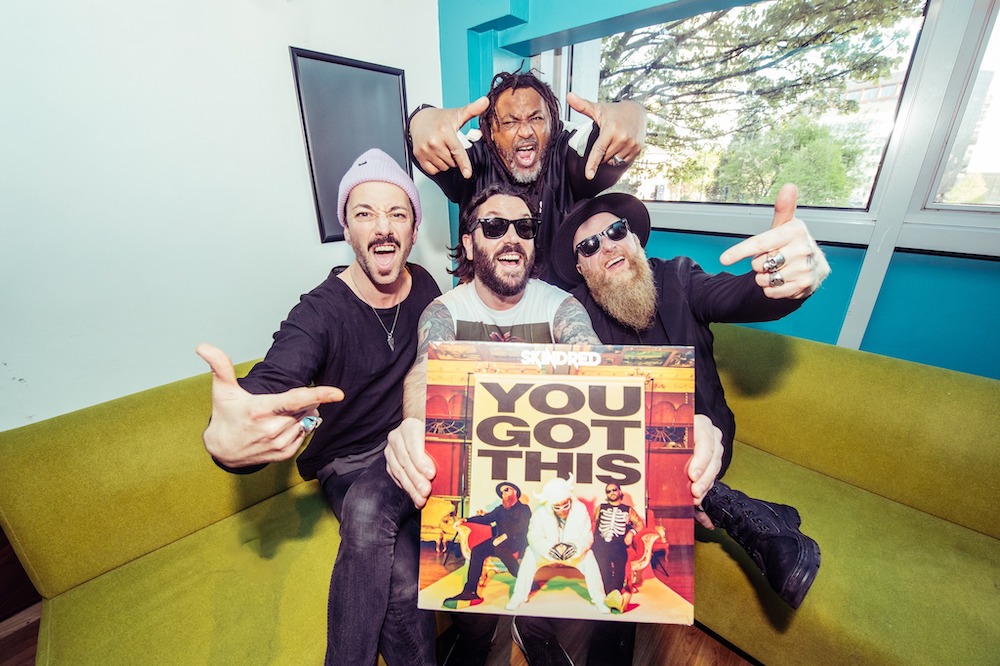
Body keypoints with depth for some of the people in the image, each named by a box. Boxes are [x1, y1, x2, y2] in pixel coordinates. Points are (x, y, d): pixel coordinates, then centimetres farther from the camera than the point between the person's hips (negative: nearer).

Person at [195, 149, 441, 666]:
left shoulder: (425, 287, -2)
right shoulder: (320, 313, -17)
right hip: (348, 464, -3)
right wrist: (225, 440, -55)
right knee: (400, 572, -27)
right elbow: (268, 384, -32)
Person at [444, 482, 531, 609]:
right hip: (500, 541, 5)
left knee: (499, 549, -37)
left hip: (517, 542, -5)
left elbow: (521, 526, -10)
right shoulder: (501, 509, 24)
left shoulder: (524, 509, 7)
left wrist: (504, 536, -24)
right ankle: (470, 592, -23)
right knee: (477, 550, -20)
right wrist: (465, 520, 3)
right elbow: (486, 518, 17)